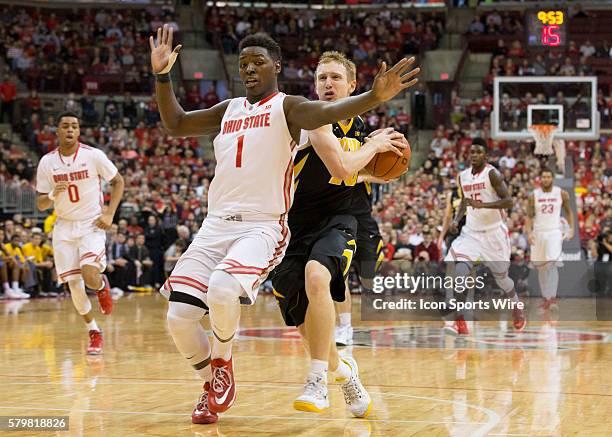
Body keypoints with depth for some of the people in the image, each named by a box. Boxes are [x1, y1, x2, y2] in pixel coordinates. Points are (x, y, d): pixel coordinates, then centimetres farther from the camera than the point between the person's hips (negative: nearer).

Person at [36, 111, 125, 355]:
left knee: (90, 275, -23)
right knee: (74, 283, -2)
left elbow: (118, 181, 2)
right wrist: (52, 195, -21)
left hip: (92, 224, -3)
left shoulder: (93, 155, -9)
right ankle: (94, 333, 18)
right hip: (65, 227, 3)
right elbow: (41, 205, 2)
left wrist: (109, 213, -9)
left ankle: (102, 286, 16)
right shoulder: (47, 162, -2)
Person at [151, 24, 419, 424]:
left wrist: (374, 97, -40)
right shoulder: (229, 110, 19)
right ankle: (214, 386, 20)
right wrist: (162, 75, 15)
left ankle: (223, 360, -2)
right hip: (216, 225, 6)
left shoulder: (286, 107, 0)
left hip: (263, 226, -6)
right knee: (179, 317, -6)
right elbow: (175, 124, 27)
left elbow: (323, 112, -20)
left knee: (222, 288, -33)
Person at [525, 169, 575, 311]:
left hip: (554, 232, -2)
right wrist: (529, 233, -13)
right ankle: (545, 299, 20)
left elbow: (568, 211, 12)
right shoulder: (533, 196, 1)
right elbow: (529, 217, 2)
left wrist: (571, 228, 1)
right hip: (538, 233, 2)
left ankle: (552, 298, -19)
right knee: (541, 268, 9)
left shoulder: (561, 194, 0)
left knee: (552, 265, -18)